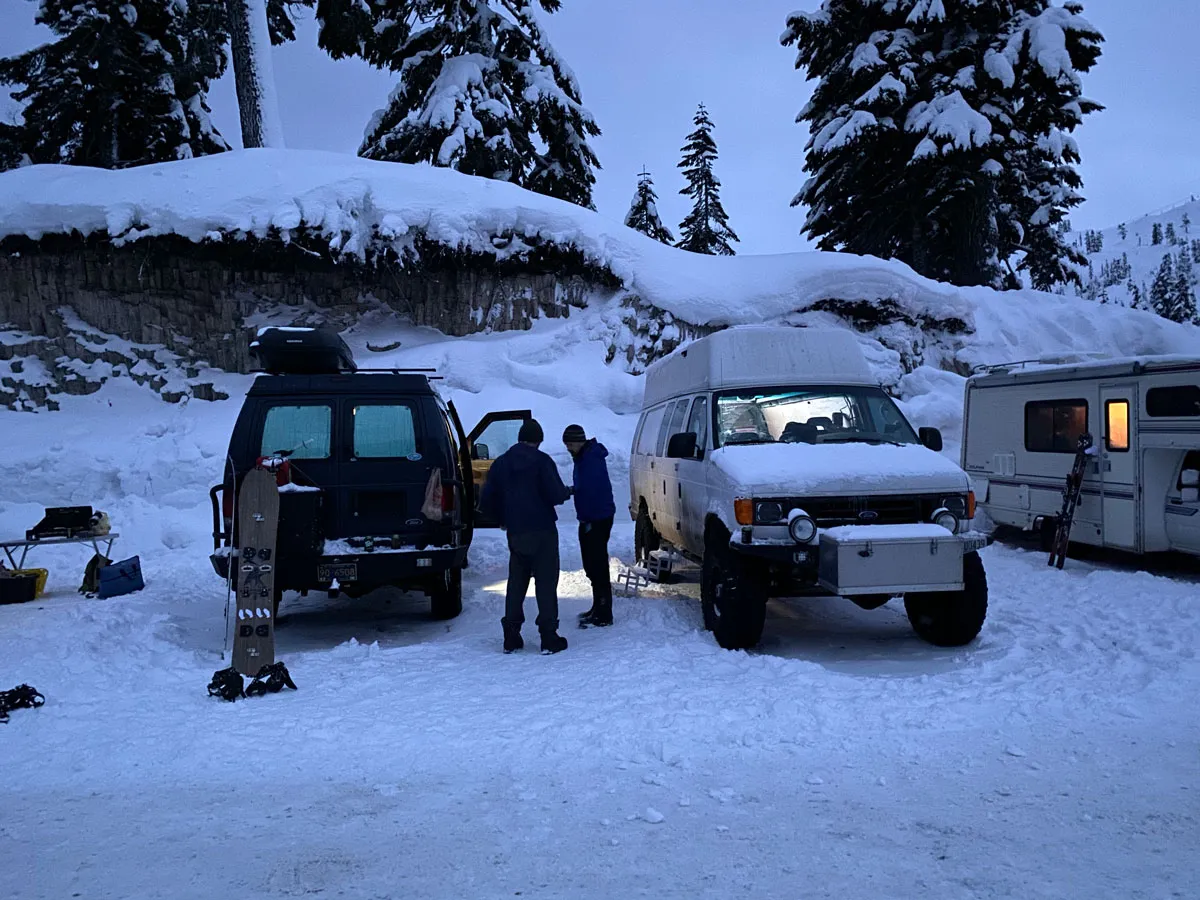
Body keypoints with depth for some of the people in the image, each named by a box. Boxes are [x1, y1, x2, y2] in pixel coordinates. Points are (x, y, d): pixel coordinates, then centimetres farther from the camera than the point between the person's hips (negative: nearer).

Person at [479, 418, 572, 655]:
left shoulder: (500, 463, 9)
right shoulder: (541, 461, -7)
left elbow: (487, 502, 9)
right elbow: (555, 495, -15)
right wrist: (568, 492, 7)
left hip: (515, 533, 5)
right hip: (542, 531, -5)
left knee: (516, 583, 13)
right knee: (546, 582, 0)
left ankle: (511, 637, 12)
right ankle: (549, 637, -1)